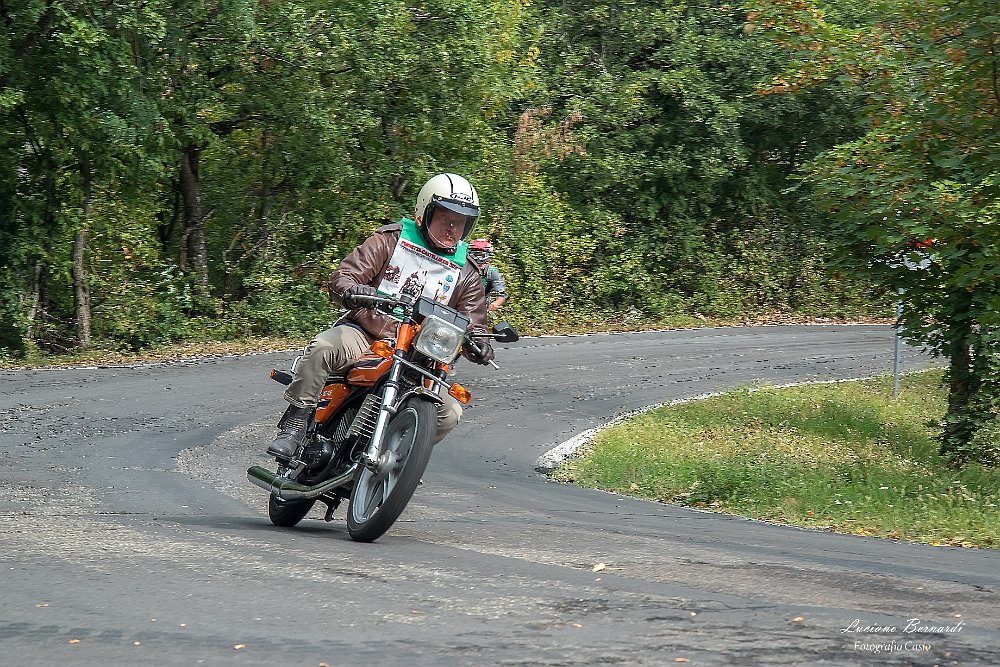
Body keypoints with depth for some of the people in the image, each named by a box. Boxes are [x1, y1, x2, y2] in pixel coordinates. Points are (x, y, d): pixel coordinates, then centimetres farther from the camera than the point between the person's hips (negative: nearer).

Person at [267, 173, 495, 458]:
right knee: (323, 347, -35)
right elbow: (342, 277, -4)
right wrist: (351, 292, -30)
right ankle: (294, 426, -26)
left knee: (449, 413, -18)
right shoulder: (390, 240, 3)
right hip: (365, 332, -3)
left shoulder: (467, 273, 12)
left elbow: (472, 324, 9)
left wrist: (478, 342, -17)